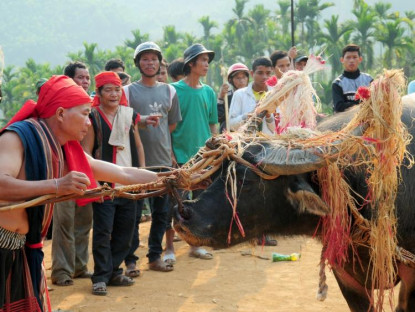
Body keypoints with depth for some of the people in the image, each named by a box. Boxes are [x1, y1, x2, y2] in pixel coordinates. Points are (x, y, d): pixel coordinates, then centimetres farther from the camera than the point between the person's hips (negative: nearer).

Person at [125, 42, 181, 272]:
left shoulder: (169, 91, 13)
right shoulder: (128, 91, 1)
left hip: (163, 160, 4)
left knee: (161, 212, 9)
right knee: (133, 212, -2)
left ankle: (155, 256, 19)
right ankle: (130, 259, 5)